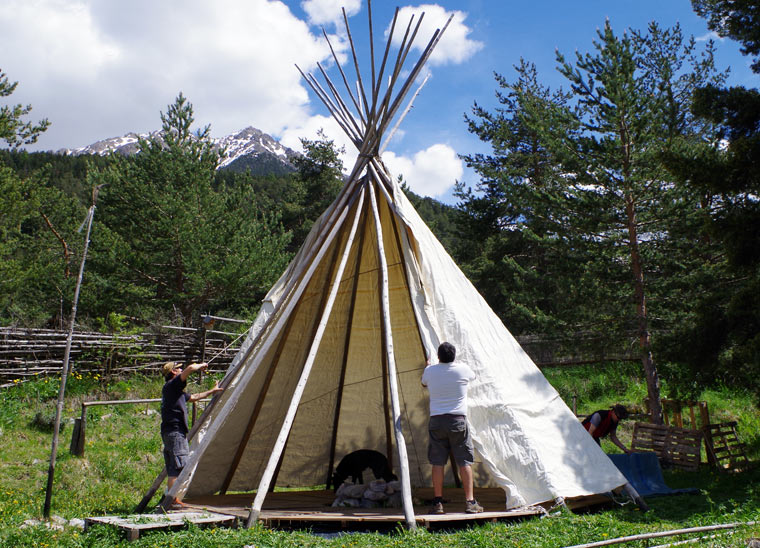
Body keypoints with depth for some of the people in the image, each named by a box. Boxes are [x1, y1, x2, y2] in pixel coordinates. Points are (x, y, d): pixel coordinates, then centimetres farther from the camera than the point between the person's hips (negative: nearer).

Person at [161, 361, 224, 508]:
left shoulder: (175, 389, 21)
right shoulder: (172, 385, -9)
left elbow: (194, 397, 33)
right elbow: (190, 368, -20)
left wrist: (212, 391, 35)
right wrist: (201, 365, 0)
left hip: (169, 433, 10)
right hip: (175, 432, -10)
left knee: (172, 469, 12)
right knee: (177, 468, -9)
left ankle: (172, 499, 16)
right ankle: (173, 500, -8)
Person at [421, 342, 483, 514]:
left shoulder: (430, 371, 0)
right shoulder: (463, 369, -3)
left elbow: (424, 383, 23)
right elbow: (472, 376, 21)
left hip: (436, 421, 1)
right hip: (458, 420, -1)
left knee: (437, 462, 5)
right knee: (464, 461, 4)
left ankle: (438, 502, 7)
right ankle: (470, 502, 5)